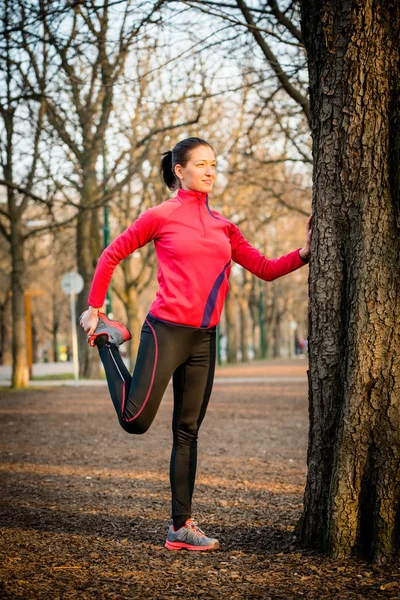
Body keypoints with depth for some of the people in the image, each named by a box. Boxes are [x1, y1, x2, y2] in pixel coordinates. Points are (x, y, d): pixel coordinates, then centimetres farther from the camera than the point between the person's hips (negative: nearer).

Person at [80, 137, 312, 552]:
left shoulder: (223, 226, 13)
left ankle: (181, 526, 12)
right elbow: (111, 256, 5)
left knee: (187, 433, 8)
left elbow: (265, 269, 10)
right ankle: (108, 339, 17)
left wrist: (303, 254, -5)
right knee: (135, 421, -7)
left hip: (203, 339, 5)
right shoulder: (162, 216, -2)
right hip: (166, 330, -5)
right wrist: (94, 308, 5)